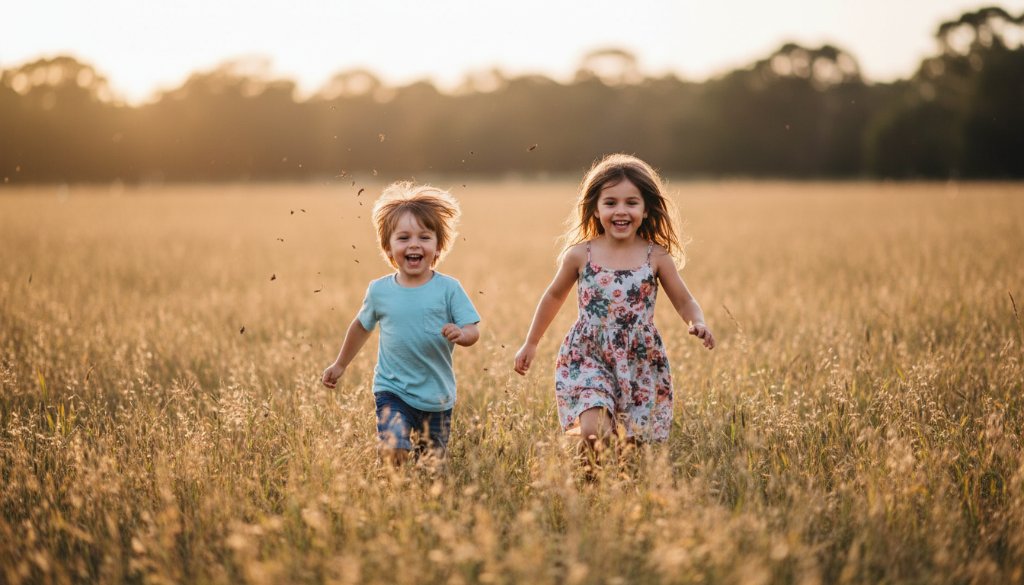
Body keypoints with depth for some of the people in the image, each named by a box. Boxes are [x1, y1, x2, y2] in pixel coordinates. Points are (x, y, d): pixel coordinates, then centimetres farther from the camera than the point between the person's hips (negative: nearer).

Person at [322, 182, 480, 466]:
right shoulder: (379, 290, -1)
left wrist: (461, 334, -30)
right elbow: (361, 326, 17)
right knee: (394, 452, -23)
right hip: (392, 391, 0)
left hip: (437, 397, 1)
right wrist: (340, 364, 26)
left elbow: (473, 331, -7)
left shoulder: (448, 289, -7)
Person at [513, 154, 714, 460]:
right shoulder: (580, 255, -2)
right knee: (593, 433, -21)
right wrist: (531, 343, 21)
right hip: (588, 358, -1)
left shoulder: (657, 257, -3)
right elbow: (554, 296, 14)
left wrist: (698, 323, -16)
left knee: (632, 443, 3)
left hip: (641, 365, 1)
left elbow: (684, 301, 7)